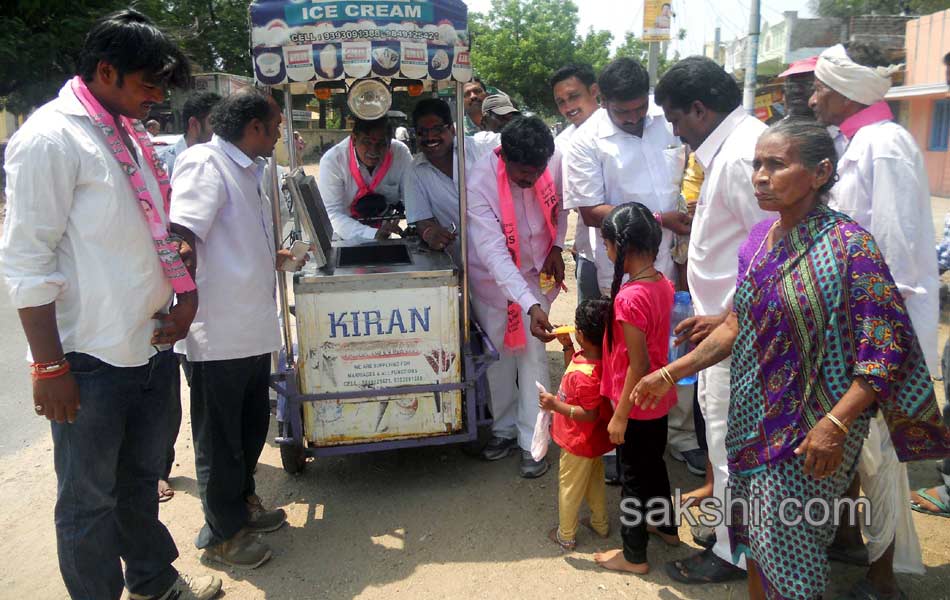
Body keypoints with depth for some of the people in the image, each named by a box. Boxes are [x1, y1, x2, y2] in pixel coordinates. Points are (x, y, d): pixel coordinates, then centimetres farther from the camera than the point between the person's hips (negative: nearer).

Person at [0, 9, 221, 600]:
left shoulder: (131, 135, 11)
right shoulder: (51, 137, -13)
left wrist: (184, 294, 6)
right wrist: (49, 366, -16)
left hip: (150, 346, 8)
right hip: (91, 359, -8)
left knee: (141, 477, 23)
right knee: (90, 497, 10)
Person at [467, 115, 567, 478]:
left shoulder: (549, 164, -18)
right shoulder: (480, 184, -30)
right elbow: (494, 254, -36)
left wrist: (556, 247, -8)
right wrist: (531, 306, -45)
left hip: (535, 273, 2)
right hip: (492, 278, -1)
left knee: (533, 354, -1)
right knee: (499, 355, 10)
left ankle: (532, 442, 9)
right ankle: (505, 428, 30)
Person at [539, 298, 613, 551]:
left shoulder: (585, 375, -36)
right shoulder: (600, 359, -8)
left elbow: (589, 414, -31)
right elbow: (572, 368, 11)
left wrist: (555, 405, -29)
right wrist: (567, 346, -1)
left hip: (579, 444, -9)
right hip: (595, 440, 9)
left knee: (569, 487, 12)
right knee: (595, 480, 27)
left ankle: (565, 536, 29)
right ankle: (600, 523, 46)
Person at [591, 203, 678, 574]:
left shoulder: (629, 297, -28)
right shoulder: (663, 284, -3)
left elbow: (638, 366, -25)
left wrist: (619, 416, -17)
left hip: (636, 404, -8)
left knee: (633, 478, 9)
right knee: (654, 464, 27)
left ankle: (634, 556, 26)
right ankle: (667, 527, 47)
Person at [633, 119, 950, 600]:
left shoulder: (848, 245, -17)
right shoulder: (761, 237, 2)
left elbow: (885, 348, -17)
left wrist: (836, 423, -25)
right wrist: (669, 374, 7)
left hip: (810, 429, -6)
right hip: (754, 416, 6)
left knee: (787, 544, 6)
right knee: (752, 531, 19)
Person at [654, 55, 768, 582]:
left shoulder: (744, 154, -21)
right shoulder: (727, 147, 11)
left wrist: (725, 319, -19)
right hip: (721, 321, 10)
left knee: (730, 437, 4)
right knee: (719, 421, 21)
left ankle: (732, 551, 23)